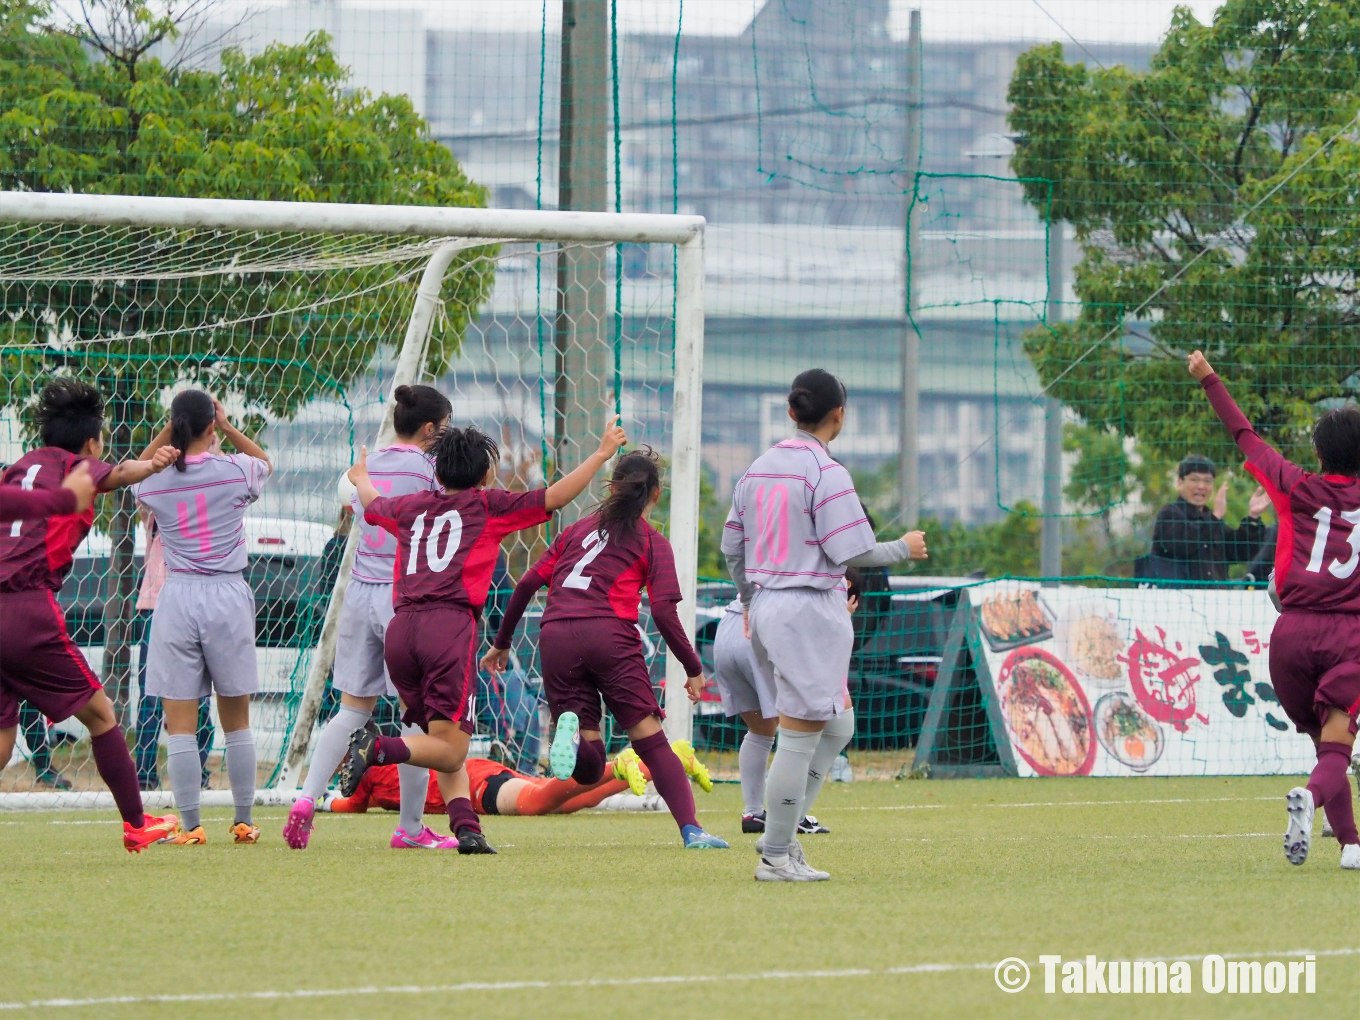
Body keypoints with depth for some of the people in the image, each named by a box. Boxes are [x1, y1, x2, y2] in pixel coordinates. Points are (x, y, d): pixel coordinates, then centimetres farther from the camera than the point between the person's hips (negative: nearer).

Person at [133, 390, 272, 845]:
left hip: (176, 598, 0)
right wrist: (227, 427, 14)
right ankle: (243, 821, 15)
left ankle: (191, 825, -1)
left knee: (180, 722, 2)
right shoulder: (235, 471, -4)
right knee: (237, 721, 11)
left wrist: (168, 431, 11)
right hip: (228, 596, 0)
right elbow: (265, 461, 21)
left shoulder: (155, 483, -3)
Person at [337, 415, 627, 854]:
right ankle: (378, 748, -29)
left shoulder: (410, 507, 24)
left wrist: (361, 476, 68)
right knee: (450, 750, -6)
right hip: (450, 626, -5)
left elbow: (371, 503, 45)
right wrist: (602, 454, 16)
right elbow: (554, 497, 7)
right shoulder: (488, 505, 12)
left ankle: (466, 827, -8)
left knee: (446, 746, 11)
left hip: (400, 629, 5)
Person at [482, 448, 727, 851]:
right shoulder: (652, 542, 12)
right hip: (609, 636, -3)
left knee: (588, 768, 4)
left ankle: (571, 727, -30)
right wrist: (694, 669, 8)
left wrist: (501, 643, 28)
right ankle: (691, 829, -15)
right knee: (651, 740, 0)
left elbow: (529, 583, 19)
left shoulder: (577, 529, 24)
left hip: (554, 637, 3)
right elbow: (663, 612, 1)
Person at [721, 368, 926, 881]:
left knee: (836, 727, 16)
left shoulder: (758, 468, 11)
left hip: (766, 606, 9)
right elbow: (853, 551, -15)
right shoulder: (826, 473, -13)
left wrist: (750, 599, 31)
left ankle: (779, 833, 10)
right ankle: (776, 855, -2)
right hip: (810, 608, -9)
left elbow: (732, 547, 16)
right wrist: (905, 548, 2)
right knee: (799, 738, -4)